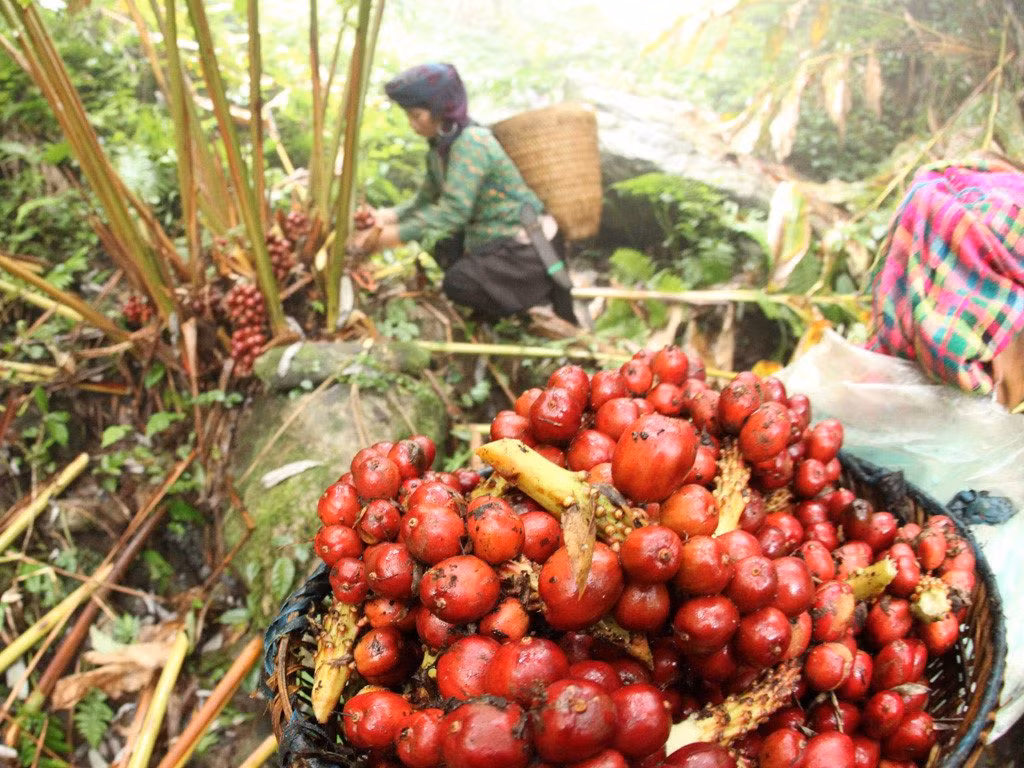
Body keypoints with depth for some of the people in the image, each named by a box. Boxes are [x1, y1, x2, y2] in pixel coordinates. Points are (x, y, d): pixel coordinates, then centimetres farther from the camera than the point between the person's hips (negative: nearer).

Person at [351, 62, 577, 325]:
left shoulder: (471, 143, -23)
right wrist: (385, 216, -8)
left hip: (529, 251, -10)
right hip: (493, 241, 10)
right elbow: (426, 198, 10)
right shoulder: (441, 145, 5)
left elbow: (453, 212, -30)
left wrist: (389, 236, -31)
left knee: (458, 284, -23)